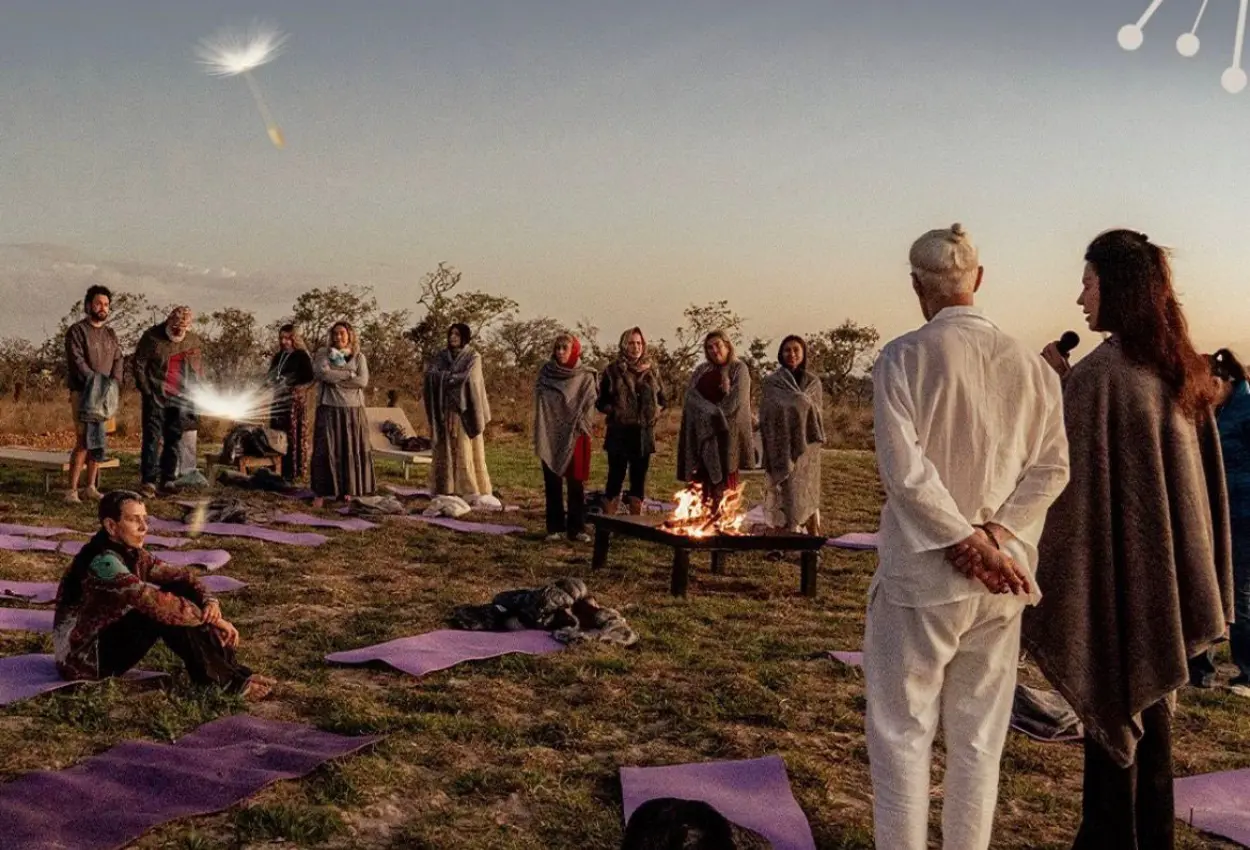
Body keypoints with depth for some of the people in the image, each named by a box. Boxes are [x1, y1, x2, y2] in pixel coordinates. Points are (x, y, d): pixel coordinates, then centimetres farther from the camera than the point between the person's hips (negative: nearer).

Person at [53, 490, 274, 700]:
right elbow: (154, 601, -33)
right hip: (83, 659, -9)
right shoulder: (102, 562, -26)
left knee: (180, 592, -6)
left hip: (108, 639, 9)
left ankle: (232, 670, -11)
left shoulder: (131, 554, 1)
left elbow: (179, 576, 2)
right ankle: (227, 682, -20)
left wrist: (210, 602, -18)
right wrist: (210, 619, -26)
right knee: (163, 613, -26)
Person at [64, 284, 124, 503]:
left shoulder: (110, 333, 17)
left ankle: (90, 487, 12)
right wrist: (95, 381, -21)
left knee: (98, 441, 6)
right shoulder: (77, 330, -2)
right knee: (84, 441, -12)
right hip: (83, 393, -6)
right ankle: (72, 490, -9)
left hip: (106, 394, 6)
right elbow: (77, 361, -12)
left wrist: (114, 382, -8)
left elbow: (119, 360, 9)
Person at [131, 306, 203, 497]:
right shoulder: (152, 336, -4)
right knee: (152, 438, -7)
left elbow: (197, 372, 14)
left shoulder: (193, 341, 7)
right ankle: (149, 481, -8)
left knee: (173, 440, 6)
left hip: (181, 400, 3)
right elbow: (139, 364, -1)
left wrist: (194, 397, 7)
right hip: (155, 397, -3)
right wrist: (146, 391, -6)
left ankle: (168, 480, 12)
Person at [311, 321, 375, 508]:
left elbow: (363, 381, -7)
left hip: (353, 410, 2)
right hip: (329, 408, -2)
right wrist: (349, 374, -10)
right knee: (326, 450, -4)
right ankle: (321, 493, -3)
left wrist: (335, 377, -10)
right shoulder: (323, 354, 5)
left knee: (351, 450, 2)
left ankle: (346, 490, 12)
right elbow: (322, 373, -15)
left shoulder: (359, 357, 8)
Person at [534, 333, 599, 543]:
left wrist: (578, 428, -11)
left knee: (576, 483, 0)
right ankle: (554, 527, 10)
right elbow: (539, 403, 4)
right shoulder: (546, 373, 6)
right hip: (550, 436, 2)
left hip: (575, 437, -2)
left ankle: (577, 528, 5)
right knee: (552, 483, 4)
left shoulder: (586, 376, 1)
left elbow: (589, 406, -1)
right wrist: (540, 435, -6)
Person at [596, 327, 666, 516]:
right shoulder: (612, 371, 0)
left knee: (639, 479, 7)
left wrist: (656, 410, 0)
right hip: (619, 433, -3)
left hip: (644, 434, 3)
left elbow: (663, 400, 18)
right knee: (615, 478, -3)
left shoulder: (650, 372, 10)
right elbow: (601, 402, 3)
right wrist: (613, 411, -12)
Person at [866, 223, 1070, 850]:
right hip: (1001, 584, 4)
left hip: (923, 571, -4)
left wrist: (967, 541, -12)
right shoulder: (1031, 365, 4)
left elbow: (904, 468, -16)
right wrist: (997, 533, -6)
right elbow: (1050, 467, 0)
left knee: (903, 731, 7)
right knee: (979, 738, 14)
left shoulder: (904, 357, -9)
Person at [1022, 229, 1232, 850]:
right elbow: (1200, 472, 12)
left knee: (1110, 708, 4)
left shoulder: (1096, 374, -19)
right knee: (1151, 706, 18)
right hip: (1170, 564, 8)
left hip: (1115, 566, -7)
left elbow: (1073, 480, -20)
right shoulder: (1181, 368, 6)